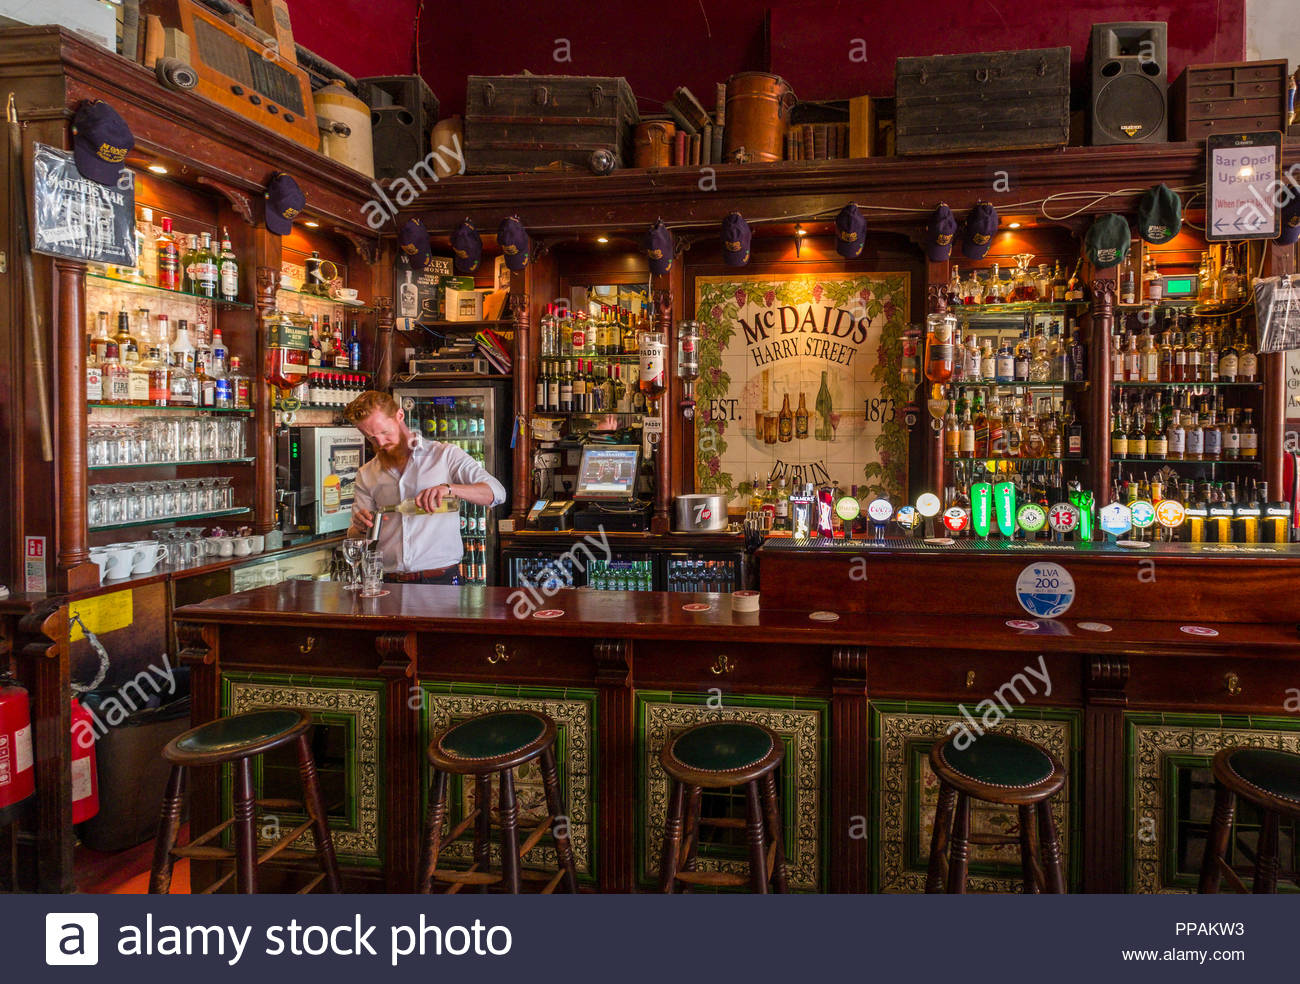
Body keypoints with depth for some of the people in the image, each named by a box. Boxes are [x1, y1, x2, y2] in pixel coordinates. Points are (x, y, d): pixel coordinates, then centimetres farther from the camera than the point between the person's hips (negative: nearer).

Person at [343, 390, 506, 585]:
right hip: (388, 581, 4)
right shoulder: (366, 475, 17)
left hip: (440, 579, -4)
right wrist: (360, 527, -6)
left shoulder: (445, 455, 7)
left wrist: (448, 488, -21)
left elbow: (496, 492, -5)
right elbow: (355, 539, 18)